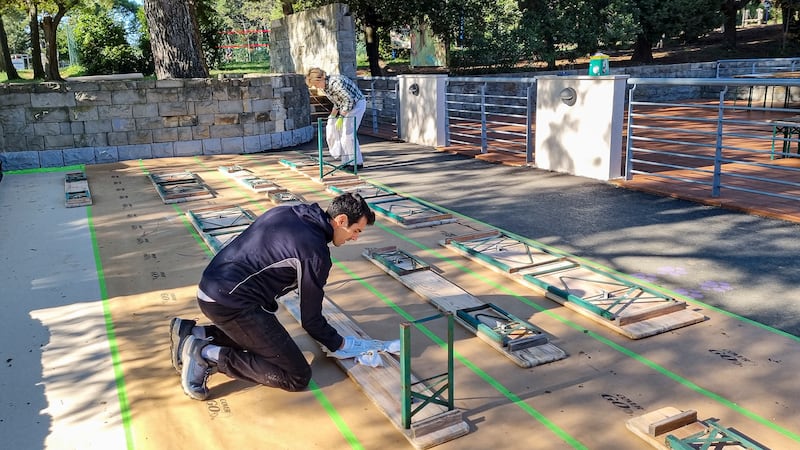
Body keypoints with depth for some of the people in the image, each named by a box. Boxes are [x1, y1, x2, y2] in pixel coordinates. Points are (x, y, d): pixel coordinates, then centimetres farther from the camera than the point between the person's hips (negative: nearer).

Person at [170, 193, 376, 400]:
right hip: (231, 304, -9)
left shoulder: (286, 212, 10)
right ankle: (208, 356, -10)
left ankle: (192, 333, 18)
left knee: (263, 336, 33)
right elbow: (311, 318, -4)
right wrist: (340, 344, 14)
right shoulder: (315, 253, -13)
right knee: (298, 377, -5)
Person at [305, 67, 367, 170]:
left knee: (348, 133, -13)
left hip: (357, 103, -10)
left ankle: (357, 162, -5)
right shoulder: (324, 86, 3)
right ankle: (348, 161, 14)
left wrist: (341, 117, -23)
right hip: (346, 106, 10)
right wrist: (333, 116, 5)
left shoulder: (335, 83, -27)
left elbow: (349, 100, -25)